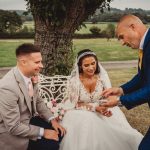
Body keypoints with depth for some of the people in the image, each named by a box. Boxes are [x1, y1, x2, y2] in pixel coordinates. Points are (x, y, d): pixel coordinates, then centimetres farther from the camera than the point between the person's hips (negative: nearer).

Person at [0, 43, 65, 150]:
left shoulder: (30, 76, -6)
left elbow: (38, 101, 11)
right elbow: (14, 127, -27)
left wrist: (52, 119, -1)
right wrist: (42, 132, -19)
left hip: (28, 120, 8)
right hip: (10, 132, -8)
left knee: (59, 132, 3)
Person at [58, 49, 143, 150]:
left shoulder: (102, 76, -9)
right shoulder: (75, 81, -15)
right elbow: (75, 104, -12)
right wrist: (95, 107, -25)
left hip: (102, 109, 2)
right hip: (81, 112, -2)